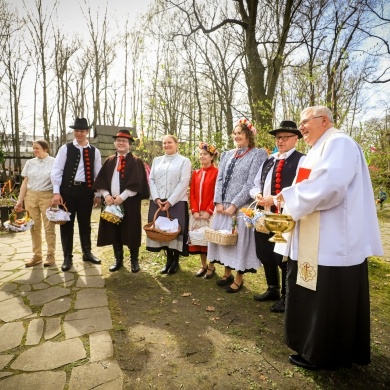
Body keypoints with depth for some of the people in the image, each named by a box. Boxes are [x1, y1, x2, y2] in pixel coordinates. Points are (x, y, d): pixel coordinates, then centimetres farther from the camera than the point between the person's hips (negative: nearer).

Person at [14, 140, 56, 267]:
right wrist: (20, 200, 6)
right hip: (31, 197, 4)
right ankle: (37, 255, 19)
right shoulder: (29, 163, 9)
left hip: (47, 197, -4)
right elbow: (25, 182, 9)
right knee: (34, 227, 8)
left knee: (49, 227, 1)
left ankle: (51, 255, 12)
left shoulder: (54, 162, -2)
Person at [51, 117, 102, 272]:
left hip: (86, 190, 1)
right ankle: (67, 257, 20)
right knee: (67, 224, 6)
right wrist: (56, 192, -11)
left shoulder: (94, 151, 6)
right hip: (67, 189, -1)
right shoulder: (65, 148, 1)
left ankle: (87, 253, 28)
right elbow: (56, 171, -4)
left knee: (85, 223, 13)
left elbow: (98, 173, 8)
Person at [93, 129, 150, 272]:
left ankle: (134, 260, 18)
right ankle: (118, 260, 24)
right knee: (114, 232, 10)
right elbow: (100, 181, 7)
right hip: (111, 202, 4)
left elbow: (137, 183, -11)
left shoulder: (136, 162, -1)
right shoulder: (109, 161, 12)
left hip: (130, 203, -4)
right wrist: (106, 195, -10)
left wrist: (122, 197, -17)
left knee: (131, 232, 2)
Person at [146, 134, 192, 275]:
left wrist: (170, 201, -14)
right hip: (158, 202, 4)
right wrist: (156, 198, -8)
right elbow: (151, 180, 8)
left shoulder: (184, 161, 2)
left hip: (177, 203, -4)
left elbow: (183, 183, -8)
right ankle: (169, 259, 23)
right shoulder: (157, 160, 15)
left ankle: (176, 261, 17)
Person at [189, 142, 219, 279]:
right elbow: (192, 193, 7)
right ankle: (203, 266, 26)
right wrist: (195, 211, -5)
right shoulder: (196, 173, 10)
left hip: (209, 213, -5)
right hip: (197, 213, 5)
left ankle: (211, 267, 20)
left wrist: (208, 211, -15)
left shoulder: (216, 172, -6)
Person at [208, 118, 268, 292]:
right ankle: (227, 273, 29)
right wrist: (218, 202, -3)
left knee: (240, 240, 1)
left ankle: (238, 278, 18)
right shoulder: (227, 155, 15)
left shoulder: (258, 154, -3)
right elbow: (219, 179, 10)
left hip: (242, 206, -6)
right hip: (223, 206, 6)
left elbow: (251, 184, -12)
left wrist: (234, 205, -16)